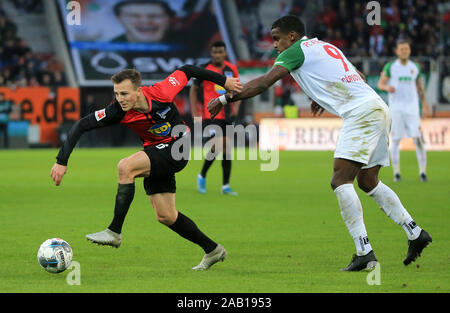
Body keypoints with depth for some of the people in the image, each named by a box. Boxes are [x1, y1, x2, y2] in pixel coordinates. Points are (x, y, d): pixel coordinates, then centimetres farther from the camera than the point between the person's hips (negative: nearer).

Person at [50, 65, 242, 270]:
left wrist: (224, 81, 6)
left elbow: (186, 70, -6)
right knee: (165, 216, 4)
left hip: (176, 149, -5)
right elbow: (81, 126, -16)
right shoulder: (118, 111, -18)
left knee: (125, 167, -28)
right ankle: (213, 250, 23)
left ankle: (114, 232, -22)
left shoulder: (160, 93, -23)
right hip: (155, 152, 5)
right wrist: (62, 161, -24)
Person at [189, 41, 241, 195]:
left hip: (227, 115, 5)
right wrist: (194, 113, -1)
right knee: (218, 146, -16)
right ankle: (202, 176, 5)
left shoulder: (232, 69, 6)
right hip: (211, 114, -5)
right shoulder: (204, 69, -5)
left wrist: (236, 105, -2)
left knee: (226, 149, 5)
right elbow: (193, 90, 5)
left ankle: (226, 186, 11)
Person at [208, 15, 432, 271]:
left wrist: (226, 99, -3)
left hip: (361, 113, -9)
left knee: (341, 180, -13)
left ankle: (364, 252, -21)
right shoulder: (324, 46, 26)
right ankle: (415, 233, 21)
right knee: (367, 181, 20)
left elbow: (264, 83, -8)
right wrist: (326, 99, 33)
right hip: (379, 109, 9)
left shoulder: (296, 51, 1)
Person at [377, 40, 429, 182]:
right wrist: (387, 87, -17)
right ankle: (396, 173, 4)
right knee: (396, 140, -2)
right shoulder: (390, 67, 4)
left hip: (412, 109, 2)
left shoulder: (415, 67, 11)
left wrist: (424, 104, 17)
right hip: (396, 109, -2)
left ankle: (422, 172, -7)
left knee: (418, 139, -9)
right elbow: (380, 84, 6)